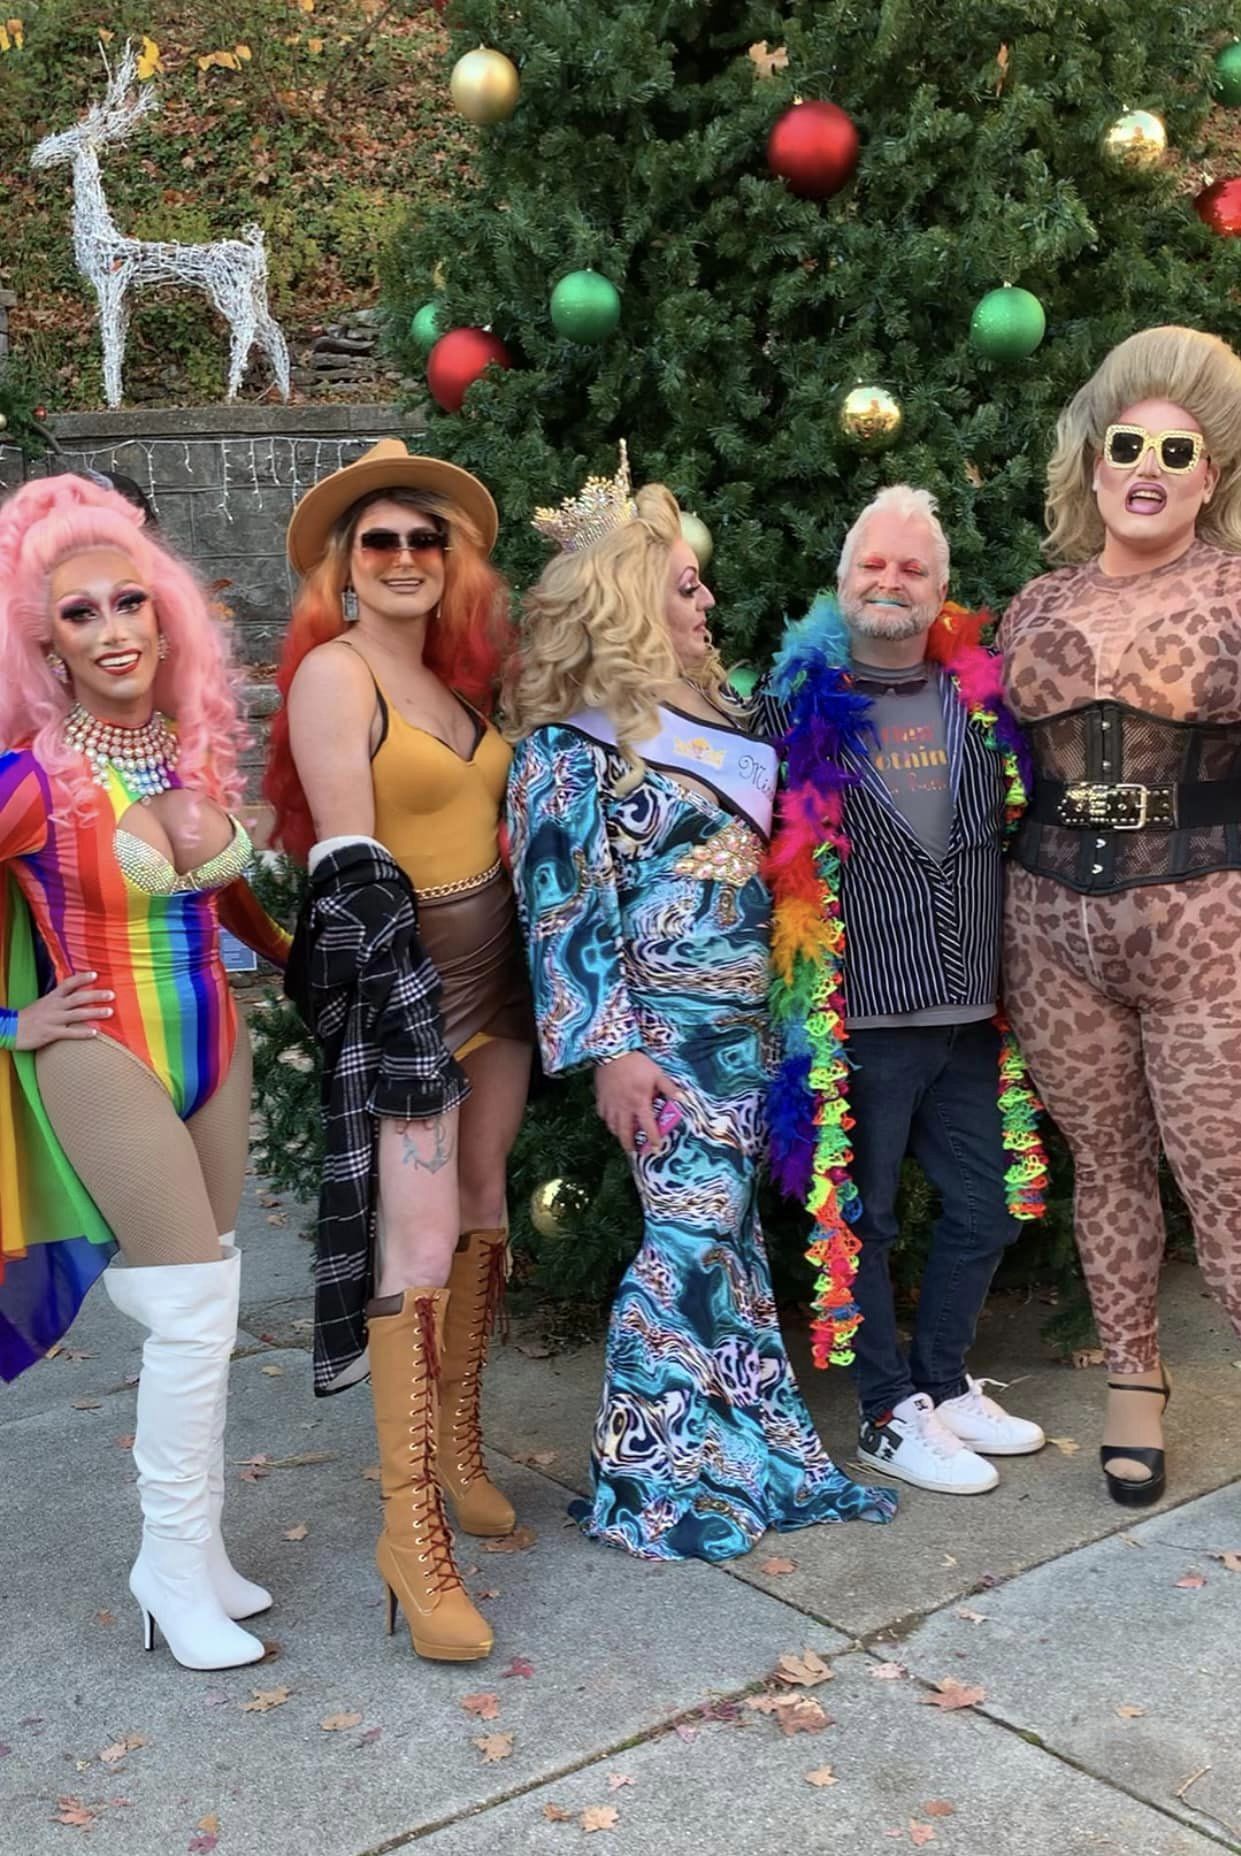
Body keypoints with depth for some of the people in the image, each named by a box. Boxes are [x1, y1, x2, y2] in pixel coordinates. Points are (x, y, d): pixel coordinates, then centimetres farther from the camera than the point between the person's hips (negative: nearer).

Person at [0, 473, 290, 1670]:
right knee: (198, 1304, -6)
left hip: (213, 1046, 6)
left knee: (196, 1304, 11)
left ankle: (183, 1547, 25)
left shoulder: (198, 749, 1)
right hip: (103, 1059, -6)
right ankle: (176, 1569, 12)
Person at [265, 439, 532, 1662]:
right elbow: (348, 859, -16)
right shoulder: (333, 671, -9)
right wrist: (406, 1011, -21)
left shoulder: (456, 675, 13)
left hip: (495, 970, 8)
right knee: (419, 1240, -9)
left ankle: (456, 1446, 28)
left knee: (482, 1209, 13)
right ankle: (410, 1526, -2)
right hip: (401, 978, -8)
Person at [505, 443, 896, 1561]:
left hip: (741, 1021, 8)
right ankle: (649, 1481, 8)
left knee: (733, 1232, 12)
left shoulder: (702, 711, 14)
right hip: (666, 1031, -8)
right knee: (690, 1236, -6)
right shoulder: (571, 741, -10)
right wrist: (609, 1049, -17)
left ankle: (762, 1455, 21)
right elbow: (565, 906, -14)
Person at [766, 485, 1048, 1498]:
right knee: (862, 1217, 7)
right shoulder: (801, 704, -5)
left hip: (970, 1014, 5)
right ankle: (892, 1415, 24)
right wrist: (797, 972, -9)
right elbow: (768, 852, -5)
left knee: (988, 1207, 16)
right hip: (859, 1013, -5)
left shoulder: (984, 696, 5)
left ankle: (943, 1380, 36)